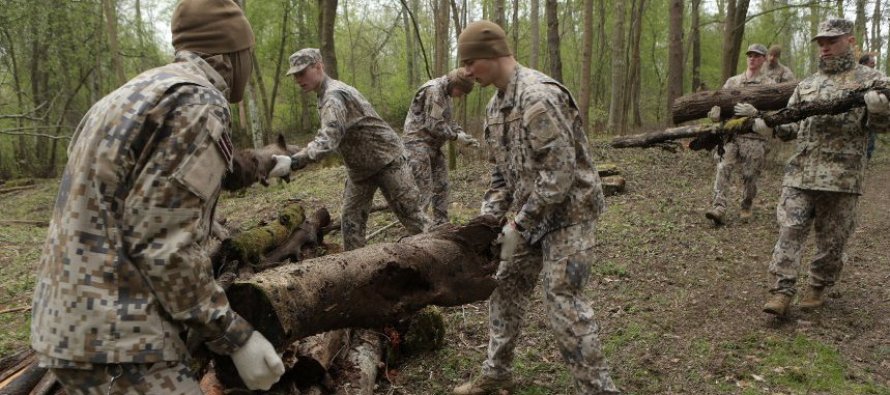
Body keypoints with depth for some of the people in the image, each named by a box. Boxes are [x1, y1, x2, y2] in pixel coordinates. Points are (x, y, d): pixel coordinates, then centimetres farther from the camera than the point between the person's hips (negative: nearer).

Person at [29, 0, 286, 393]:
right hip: (111, 335, -10)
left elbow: (110, 219, 14)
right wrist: (234, 336, -14)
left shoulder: (140, 91, 15)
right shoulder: (197, 102, -14)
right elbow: (164, 245, -20)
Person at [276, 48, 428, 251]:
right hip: (359, 169, 9)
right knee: (351, 221, 5)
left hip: (387, 160, -9)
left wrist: (293, 162, -49)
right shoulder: (327, 95, 7)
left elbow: (328, 139, -39)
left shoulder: (334, 95, -24)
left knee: (410, 213, -1)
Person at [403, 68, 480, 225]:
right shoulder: (433, 90, -17)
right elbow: (434, 125, -22)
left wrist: (463, 134, 4)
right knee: (423, 191, -10)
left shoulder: (444, 93, 14)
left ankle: (441, 225, 21)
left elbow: (448, 121, 20)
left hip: (433, 145, 10)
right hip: (419, 144, -10)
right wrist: (457, 136, -13)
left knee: (441, 187, 12)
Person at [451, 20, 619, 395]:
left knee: (562, 301, -8)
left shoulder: (538, 96, -24)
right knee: (506, 287, 13)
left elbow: (559, 174, -27)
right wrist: (490, 215, 1)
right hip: (533, 214, 9)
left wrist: (517, 226, -22)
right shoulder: (497, 104, 7)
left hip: (568, 211, -9)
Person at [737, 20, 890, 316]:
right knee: (790, 231, -5)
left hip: (841, 177, -3)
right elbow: (789, 127, 19)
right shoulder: (806, 85, 16)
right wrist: (759, 120, 1)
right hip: (800, 173, 3)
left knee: (832, 241, 7)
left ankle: (818, 289, 24)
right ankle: (782, 291, -2)